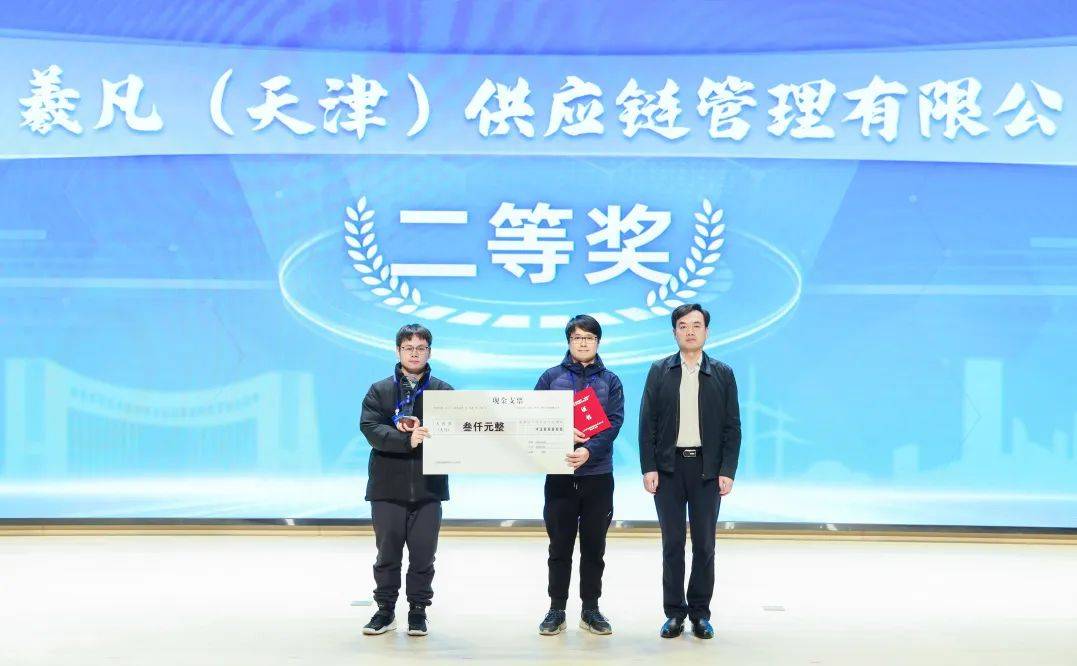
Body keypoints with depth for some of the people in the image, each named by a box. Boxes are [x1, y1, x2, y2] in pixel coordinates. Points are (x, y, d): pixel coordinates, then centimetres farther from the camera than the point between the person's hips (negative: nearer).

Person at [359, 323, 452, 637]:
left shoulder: (443, 391, 7)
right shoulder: (379, 391, 5)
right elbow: (370, 428, -10)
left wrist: (422, 429, -19)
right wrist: (407, 440, -23)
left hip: (428, 487, 0)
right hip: (388, 487, 0)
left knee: (423, 555, 5)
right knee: (387, 553, 7)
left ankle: (418, 611, 18)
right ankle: (385, 610, 20)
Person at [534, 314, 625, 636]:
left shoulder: (610, 381, 6)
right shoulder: (551, 377, 6)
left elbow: (614, 422, -6)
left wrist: (589, 450, -21)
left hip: (598, 474, 1)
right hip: (559, 474, 0)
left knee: (594, 546, 7)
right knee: (560, 546, 5)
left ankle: (591, 610, 17)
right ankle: (557, 610, 13)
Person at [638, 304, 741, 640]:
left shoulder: (723, 374, 4)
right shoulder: (659, 371, 5)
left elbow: (732, 426, 3)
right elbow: (647, 423, 2)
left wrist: (727, 471, -5)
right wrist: (648, 468, -5)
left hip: (707, 470, 0)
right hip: (669, 468, 0)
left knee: (704, 544, 5)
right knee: (672, 543, 5)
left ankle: (700, 613, 14)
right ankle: (674, 612, 13)